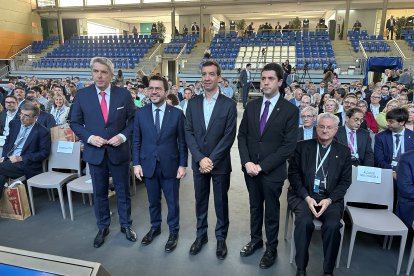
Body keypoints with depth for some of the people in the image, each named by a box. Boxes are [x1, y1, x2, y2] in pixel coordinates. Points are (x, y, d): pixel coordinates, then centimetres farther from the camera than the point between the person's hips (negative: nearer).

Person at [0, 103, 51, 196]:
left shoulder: (42, 132, -4)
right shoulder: (14, 123, 14)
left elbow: (44, 153, -8)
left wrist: (21, 158, -14)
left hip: (27, 165, -5)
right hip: (8, 160, 5)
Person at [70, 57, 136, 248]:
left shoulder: (124, 94, -5)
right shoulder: (82, 95, -2)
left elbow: (133, 119, 0)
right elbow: (75, 123, 3)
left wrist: (123, 136, -15)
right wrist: (89, 137, -13)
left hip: (119, 151, -1)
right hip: (94, 152, 1)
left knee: (123, 191, 12)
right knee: (99, 192, 14)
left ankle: (126, 225, 32)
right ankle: (102, 228, 34)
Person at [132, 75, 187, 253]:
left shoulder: (177, 114, -5)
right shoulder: (140, 113, 0)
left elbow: (182, 141, -3)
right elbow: (136, 141, 3)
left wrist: (183, 165, -6)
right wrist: (136, 163, -2)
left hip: (170, 165, -1)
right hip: (148, 165, 2)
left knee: (172, 202, 12)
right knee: (153, 201, 18)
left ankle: (173, 232, 32)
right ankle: (155, 228, 41)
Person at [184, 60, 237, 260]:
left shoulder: (229, 104, -6)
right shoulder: (193, 103, 3)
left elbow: (229, 136, -10)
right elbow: (188, 132, -1)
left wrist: (211, 160, -15)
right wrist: (200, 158, -12)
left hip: (220, 163, -2)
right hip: (198, 162, 3)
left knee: (221, 202, 11)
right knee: (200, 201, 15)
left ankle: (221, 238, 31)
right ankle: (201, 235, 34)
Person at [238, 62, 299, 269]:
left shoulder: (290, 110, -10)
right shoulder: (251, 106, 3)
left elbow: (289, 146, -14)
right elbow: (242, 136, 5)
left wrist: (262, 166, -17)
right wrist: (246, 162, -10)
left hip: (272, 171, -4)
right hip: (250, 168, 4)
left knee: (271, 211, 13)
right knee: (254, 207, 20)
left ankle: (271, 248, 34)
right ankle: (255, 240, 41)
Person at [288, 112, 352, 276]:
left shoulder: (343, 152, 10)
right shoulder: (302, 146, 6)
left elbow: (345, 181, 6)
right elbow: (293, 173, 1)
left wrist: (329, 200, -9)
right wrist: (307, 197, -11)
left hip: (331, 198, 1)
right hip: (303, 195, -1)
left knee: (333, 225, -27)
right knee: (304, 222, -28)